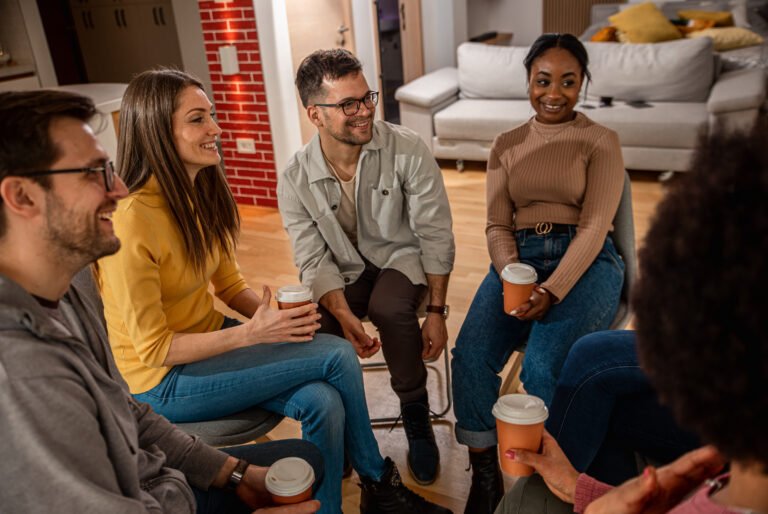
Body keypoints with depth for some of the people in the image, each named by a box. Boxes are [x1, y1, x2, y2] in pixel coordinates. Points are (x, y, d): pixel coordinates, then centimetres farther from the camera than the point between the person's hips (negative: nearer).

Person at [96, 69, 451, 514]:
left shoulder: (200, 192, 0)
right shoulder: (131, 220, -25)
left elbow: (231, 284, 7)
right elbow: (154, 348, -21)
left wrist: (275, 317, -12)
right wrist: (251, 334, -25)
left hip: (210, 337, 7)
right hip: (163, 381, -6)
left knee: (323, 402, -19)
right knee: (338, 356, -16)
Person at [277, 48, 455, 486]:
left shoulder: (409, 151, -16)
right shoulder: (296, 181, -11)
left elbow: (435, 235, -12)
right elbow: (315, 261, -11)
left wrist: (437, 311, -15)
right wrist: (345, 315, -29)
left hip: (401, 258, -1)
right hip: (344, 273, 2)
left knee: (390, 308, -34)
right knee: (316, 329, -26)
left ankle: (417, 417, -8)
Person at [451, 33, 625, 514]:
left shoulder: (601, 141, 5)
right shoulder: (507, 145, 15)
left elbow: (594, 225, -7)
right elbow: (497, 225, 8)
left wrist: (551, 291, -22)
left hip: (586, 262, -3)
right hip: (518, 259, 3)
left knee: (544, 365, -30)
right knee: (471, 355, -24)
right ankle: (485, 474, -5)